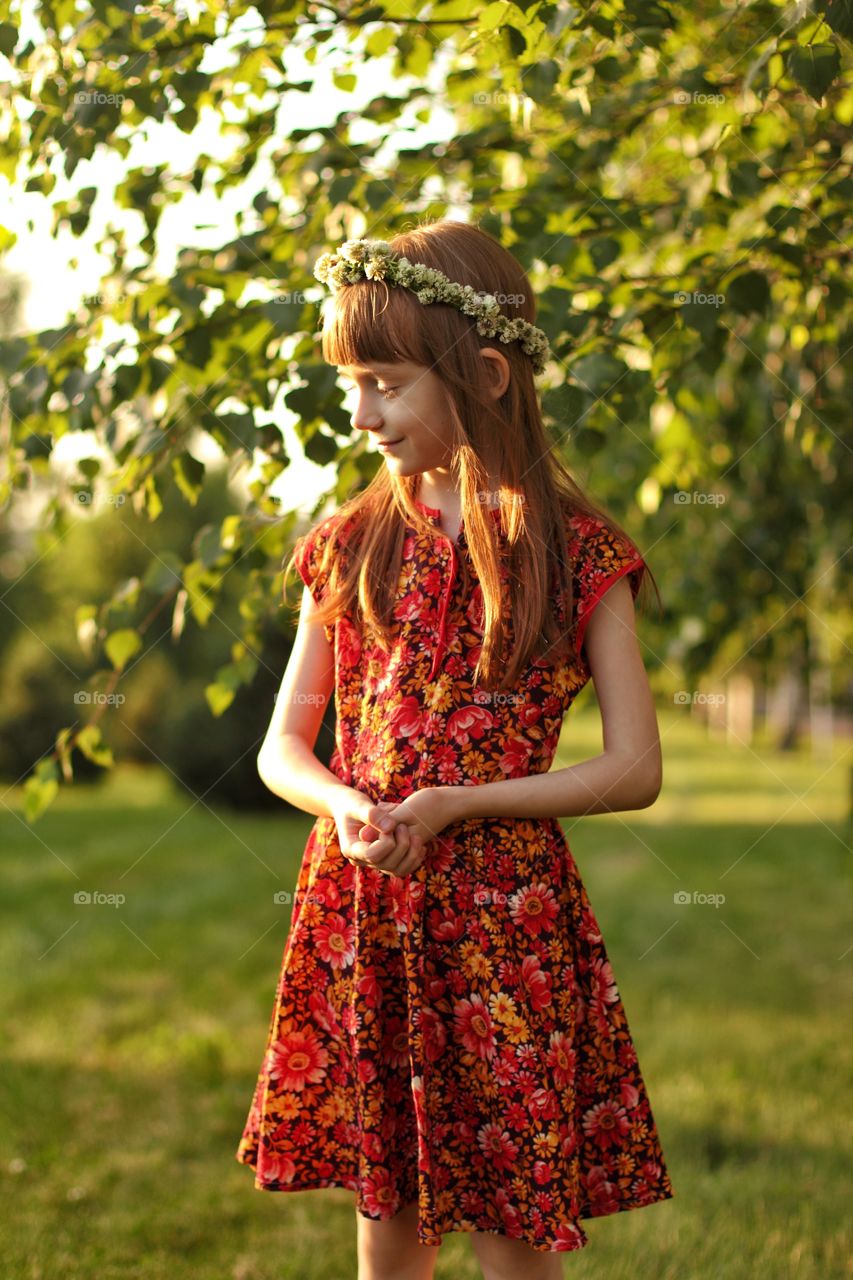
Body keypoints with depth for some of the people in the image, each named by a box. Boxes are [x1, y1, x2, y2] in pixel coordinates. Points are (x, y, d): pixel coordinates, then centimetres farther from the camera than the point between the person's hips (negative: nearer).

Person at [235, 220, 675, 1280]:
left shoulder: (573, 553, -5)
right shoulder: (351, 545, 7)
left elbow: (635, 771, -7)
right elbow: (282, 744, 11)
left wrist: (453, 805, -15)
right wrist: (342, 803, -12)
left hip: (502, 913, -3)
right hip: (356, 908, 4)